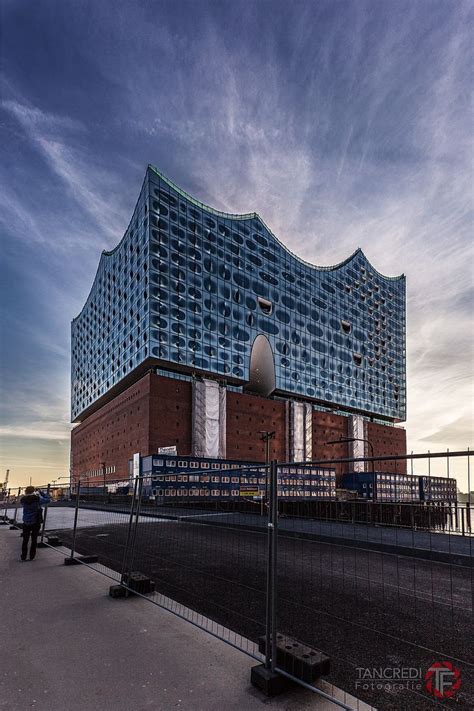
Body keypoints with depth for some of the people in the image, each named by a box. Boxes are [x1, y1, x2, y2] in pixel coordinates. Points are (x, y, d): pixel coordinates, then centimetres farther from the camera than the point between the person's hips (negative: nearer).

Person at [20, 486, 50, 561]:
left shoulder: (23, 500, -5)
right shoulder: (37, 499, -14)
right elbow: (48, 500, -3)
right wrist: (41, 493, 5)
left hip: (26, 523, 3)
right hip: (35, 522, -2)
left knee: (25, 539, 15)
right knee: (34, 539, 9)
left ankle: (23, 556, 20)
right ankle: (32, 556, 14)